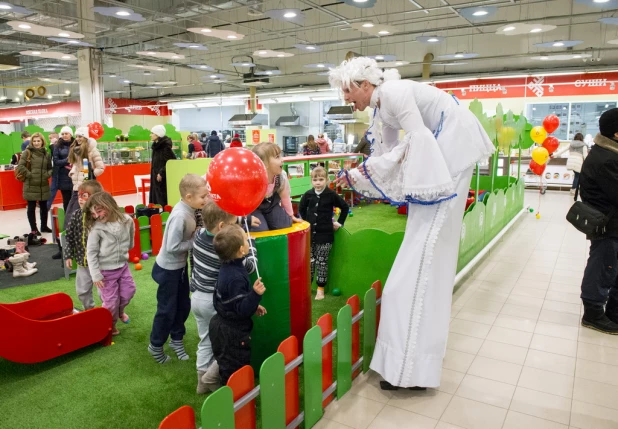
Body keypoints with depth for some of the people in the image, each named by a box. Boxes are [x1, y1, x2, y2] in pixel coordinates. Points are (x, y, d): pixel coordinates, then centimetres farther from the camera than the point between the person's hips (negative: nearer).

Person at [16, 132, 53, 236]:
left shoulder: (46, 154, 8)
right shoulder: (27, 152, -4)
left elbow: (50, 168, 14)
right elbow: (20, 166, -9)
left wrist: (48, 174, -4)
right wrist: (29, 175, -12)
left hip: (43, 185, 4)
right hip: (31, 185, -4)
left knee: (44, 207, 13)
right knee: (31, 207, 3)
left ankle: (44, 226, 28)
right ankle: (33, 229, 13)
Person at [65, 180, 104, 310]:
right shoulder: (76, 215, 0)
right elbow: (70, 237, 7)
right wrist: (68, 255, 4)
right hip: (82, 261, 6)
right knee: (82, 290, 19)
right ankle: (90, 311, 41)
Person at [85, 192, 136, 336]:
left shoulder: (127, 221, -11)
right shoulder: (96, 228, -19)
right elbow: (91, 253, -14)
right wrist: (96, 275, -16)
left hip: (123, 265, 4)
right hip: (106, 270, -3)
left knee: (129, 291, 14)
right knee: (111, 300, 6)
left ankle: (120, 311, 45)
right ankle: (110, 325, 32)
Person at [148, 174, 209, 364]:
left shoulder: (189, 209, -5)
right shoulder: (180, 216, -31)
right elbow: (172, 247, -30)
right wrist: (195, 242, -21)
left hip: (180, 265, 8)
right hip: (169, 268, -8)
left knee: (183, 305, 20)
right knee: (167, 309, 8)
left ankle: (176, 338, 40)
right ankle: (155, 345, 30)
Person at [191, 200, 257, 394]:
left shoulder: (200, 234, -5)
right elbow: (249, 267, -13)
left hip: (197, 296, 7)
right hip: (214, 301, -7)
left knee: (205, 340, 20)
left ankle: (203, 379, 30)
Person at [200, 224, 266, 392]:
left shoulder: (227, 268, -2)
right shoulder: (235, 278, -32)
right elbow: (242, 310, -29)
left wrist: (253, 306, 11)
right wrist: (255, 295, -42)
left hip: (223, 325, 10)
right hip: (232, 332, -10)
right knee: (235, 370, 10)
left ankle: (211, 378, 46)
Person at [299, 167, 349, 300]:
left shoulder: (331, 194, -8)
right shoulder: (308, 194, -2)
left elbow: (345, 207, 3)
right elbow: (301, 209, 16)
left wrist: (339, 222, 3)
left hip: (325, 235, -2)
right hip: (309, 234, 2)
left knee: (322, 262, 2)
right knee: (309, 261, 9)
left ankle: (320, 288, 12)